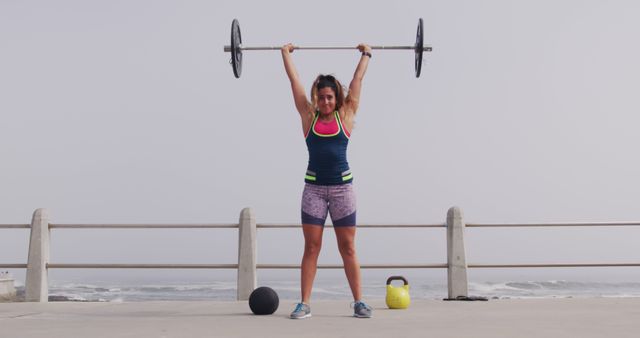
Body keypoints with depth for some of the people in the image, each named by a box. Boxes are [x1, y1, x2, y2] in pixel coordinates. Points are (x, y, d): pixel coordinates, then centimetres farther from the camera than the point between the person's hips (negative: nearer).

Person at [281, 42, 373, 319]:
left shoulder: (346, 115, 3)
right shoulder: (308, 117, 3)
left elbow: (358, 79, 12)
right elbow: (294, 80, 10)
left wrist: (366, 54, 22)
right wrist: (286, 53, 18)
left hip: (342, 187, 0)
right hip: (314, 188, 0)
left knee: (348, 248, 5)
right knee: (311, 248, 2)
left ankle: (359, 302, 12)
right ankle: (304, 304, 6)